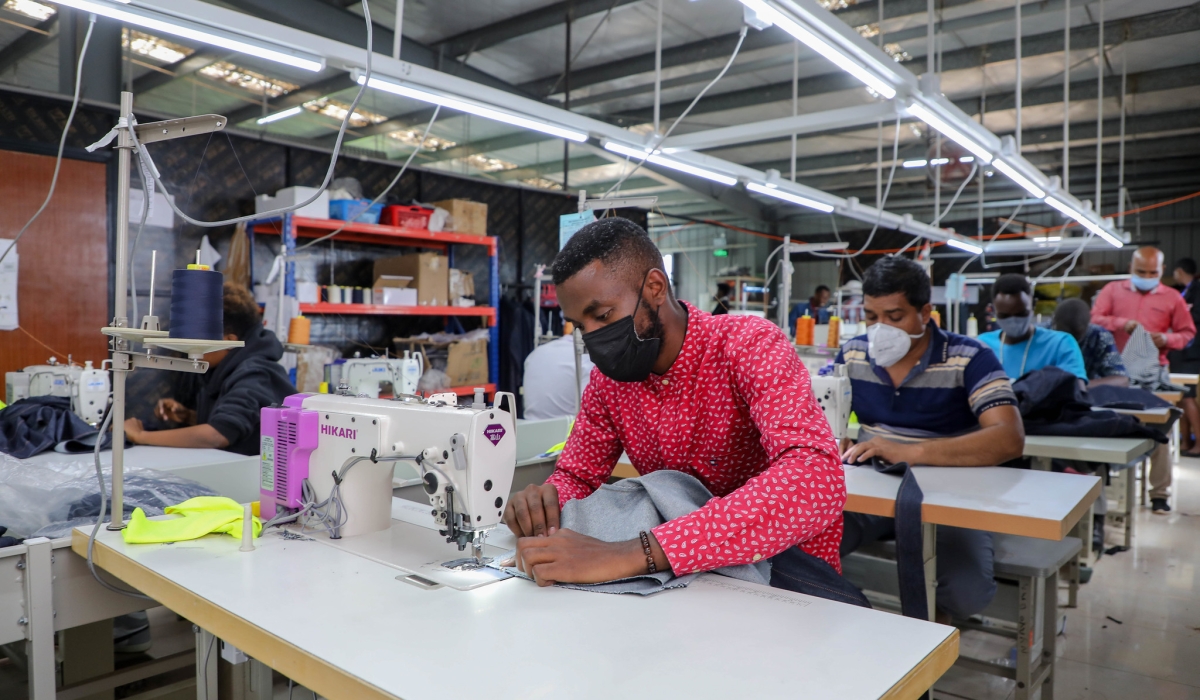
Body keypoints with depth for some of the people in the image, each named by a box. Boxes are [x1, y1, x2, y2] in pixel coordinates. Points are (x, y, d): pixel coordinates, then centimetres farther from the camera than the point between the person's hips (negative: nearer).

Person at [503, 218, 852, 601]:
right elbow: (577, 477, 9)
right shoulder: (607, 378, -2)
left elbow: (818, 482, -37)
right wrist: (543, 503, -19)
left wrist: (634, 553, -47)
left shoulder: (750, 346, -21)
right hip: (678, 566, 5)